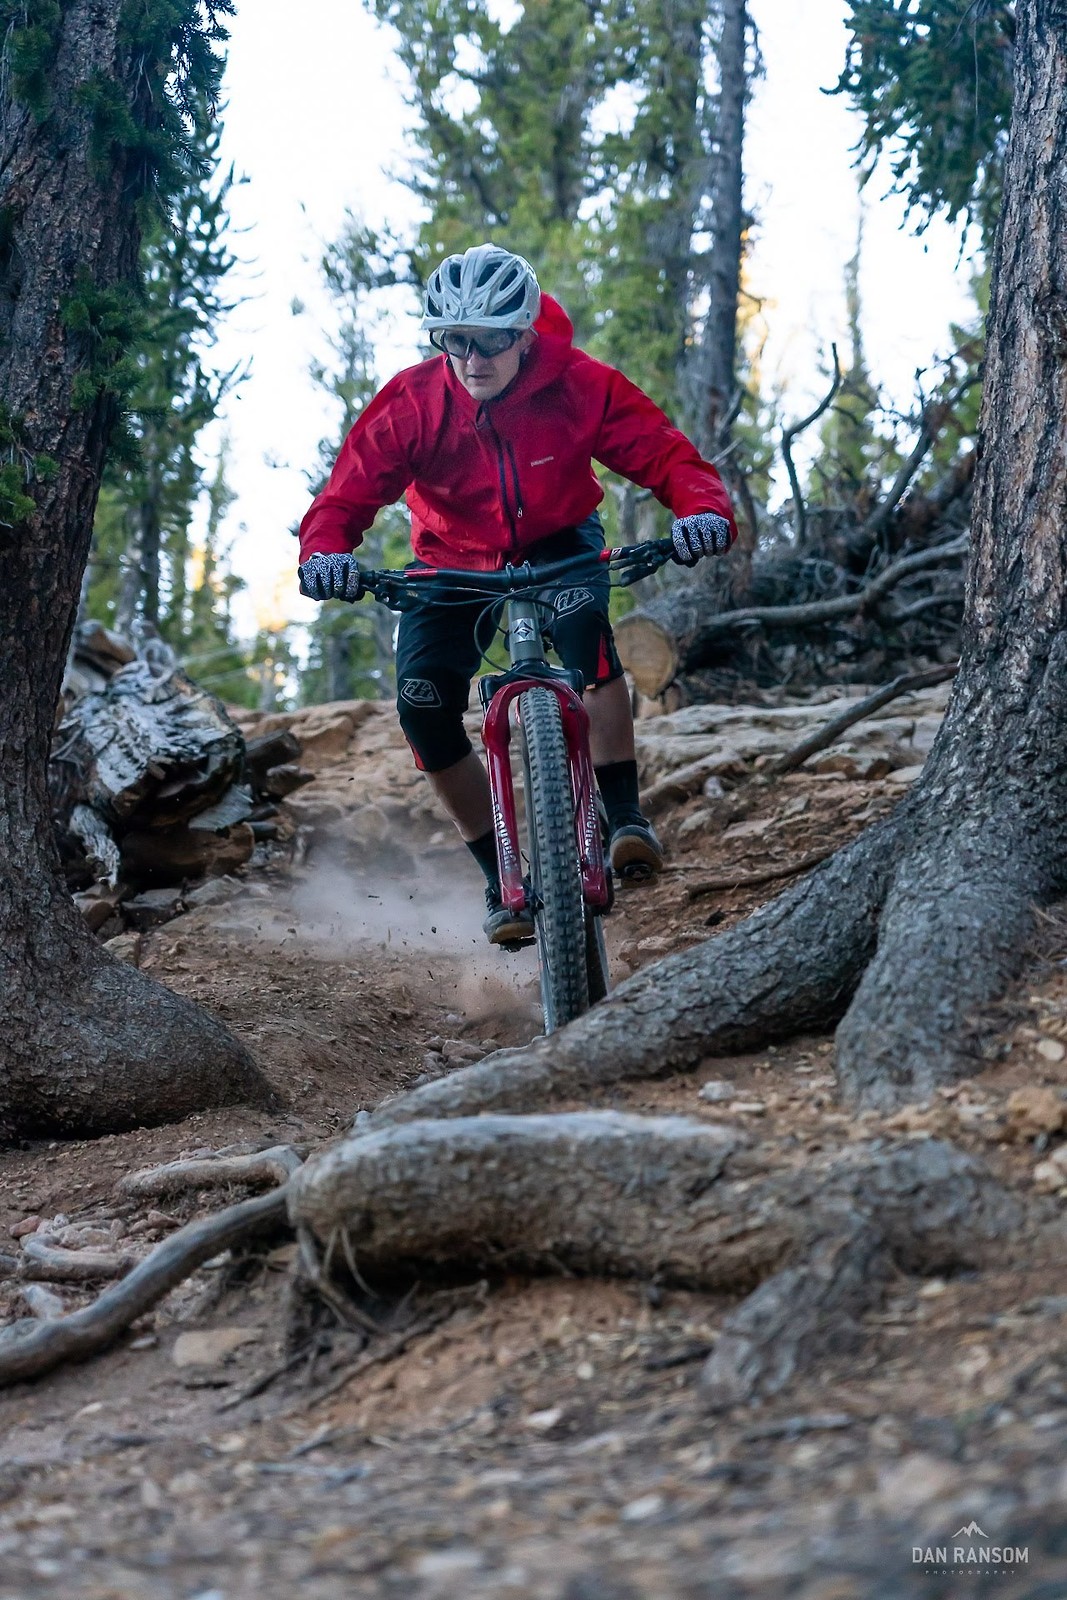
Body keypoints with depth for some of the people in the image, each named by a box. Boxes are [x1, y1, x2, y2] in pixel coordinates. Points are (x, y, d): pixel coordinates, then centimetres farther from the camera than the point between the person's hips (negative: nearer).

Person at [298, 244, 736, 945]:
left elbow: (669, 457, -27)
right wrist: (325, 552, -47)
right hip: (455, 559, 2)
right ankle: (503, 880, 1)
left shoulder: (580, 386, -26)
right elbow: (347, 496, -24)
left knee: (584, 618, -36)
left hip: (559, 539, -1)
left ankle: (626, 817, -26)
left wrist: (706, 511, -49)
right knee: (423, 708, -16)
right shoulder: (411, 403, -25)